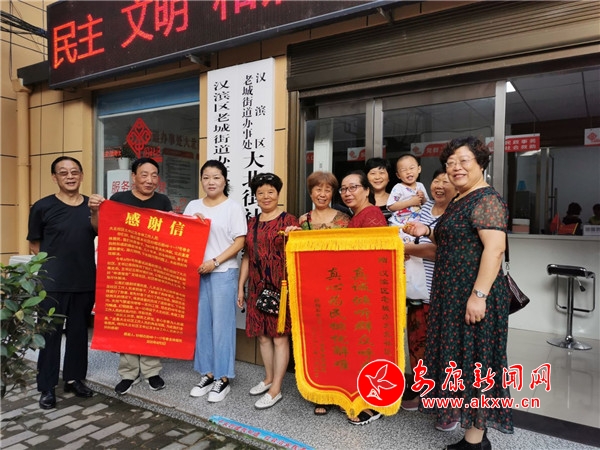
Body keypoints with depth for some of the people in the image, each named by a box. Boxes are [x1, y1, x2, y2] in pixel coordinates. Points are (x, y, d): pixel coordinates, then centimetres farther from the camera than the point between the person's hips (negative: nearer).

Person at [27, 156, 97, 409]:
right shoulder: (43, 207, -4)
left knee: (79, 332, 13)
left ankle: (74, 378, 29)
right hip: (53, 283, -3)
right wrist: (56, 263, -1)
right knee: (50, 334, 5)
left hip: (86, 282, 3)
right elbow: (34, 245, 4)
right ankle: (47, 387, 18)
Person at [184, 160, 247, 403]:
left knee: (221, 324, 0)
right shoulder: (193, 206, 12)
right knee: (201, 323, 9)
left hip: (223, 272, -4)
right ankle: (207, 375, 23)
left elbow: (239, 242, -7)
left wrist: (215, 261, -15)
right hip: (196, 272, 5)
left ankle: (223, 379, 12)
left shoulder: (234, 207, -2)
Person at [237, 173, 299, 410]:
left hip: (281, 286, -5)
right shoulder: (252, 223, 13)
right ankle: (268, 379, 31)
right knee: (262, 335, 13)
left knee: (280, 336, 1)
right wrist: (240, 287, 14)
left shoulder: (289, 220, -3)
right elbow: (247, 257, 15)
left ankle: (276, 389, 11)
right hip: (258, 287, 6)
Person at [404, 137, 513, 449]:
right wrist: (427, 232, 9)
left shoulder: (486, 200, -13)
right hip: (454, 294, 10)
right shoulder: (459, 202, 16)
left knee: (473, 359, -1)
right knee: (462, 358, 14)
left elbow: (494, 248, -22)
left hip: (474, 295, -10)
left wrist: (479, 295, -27)